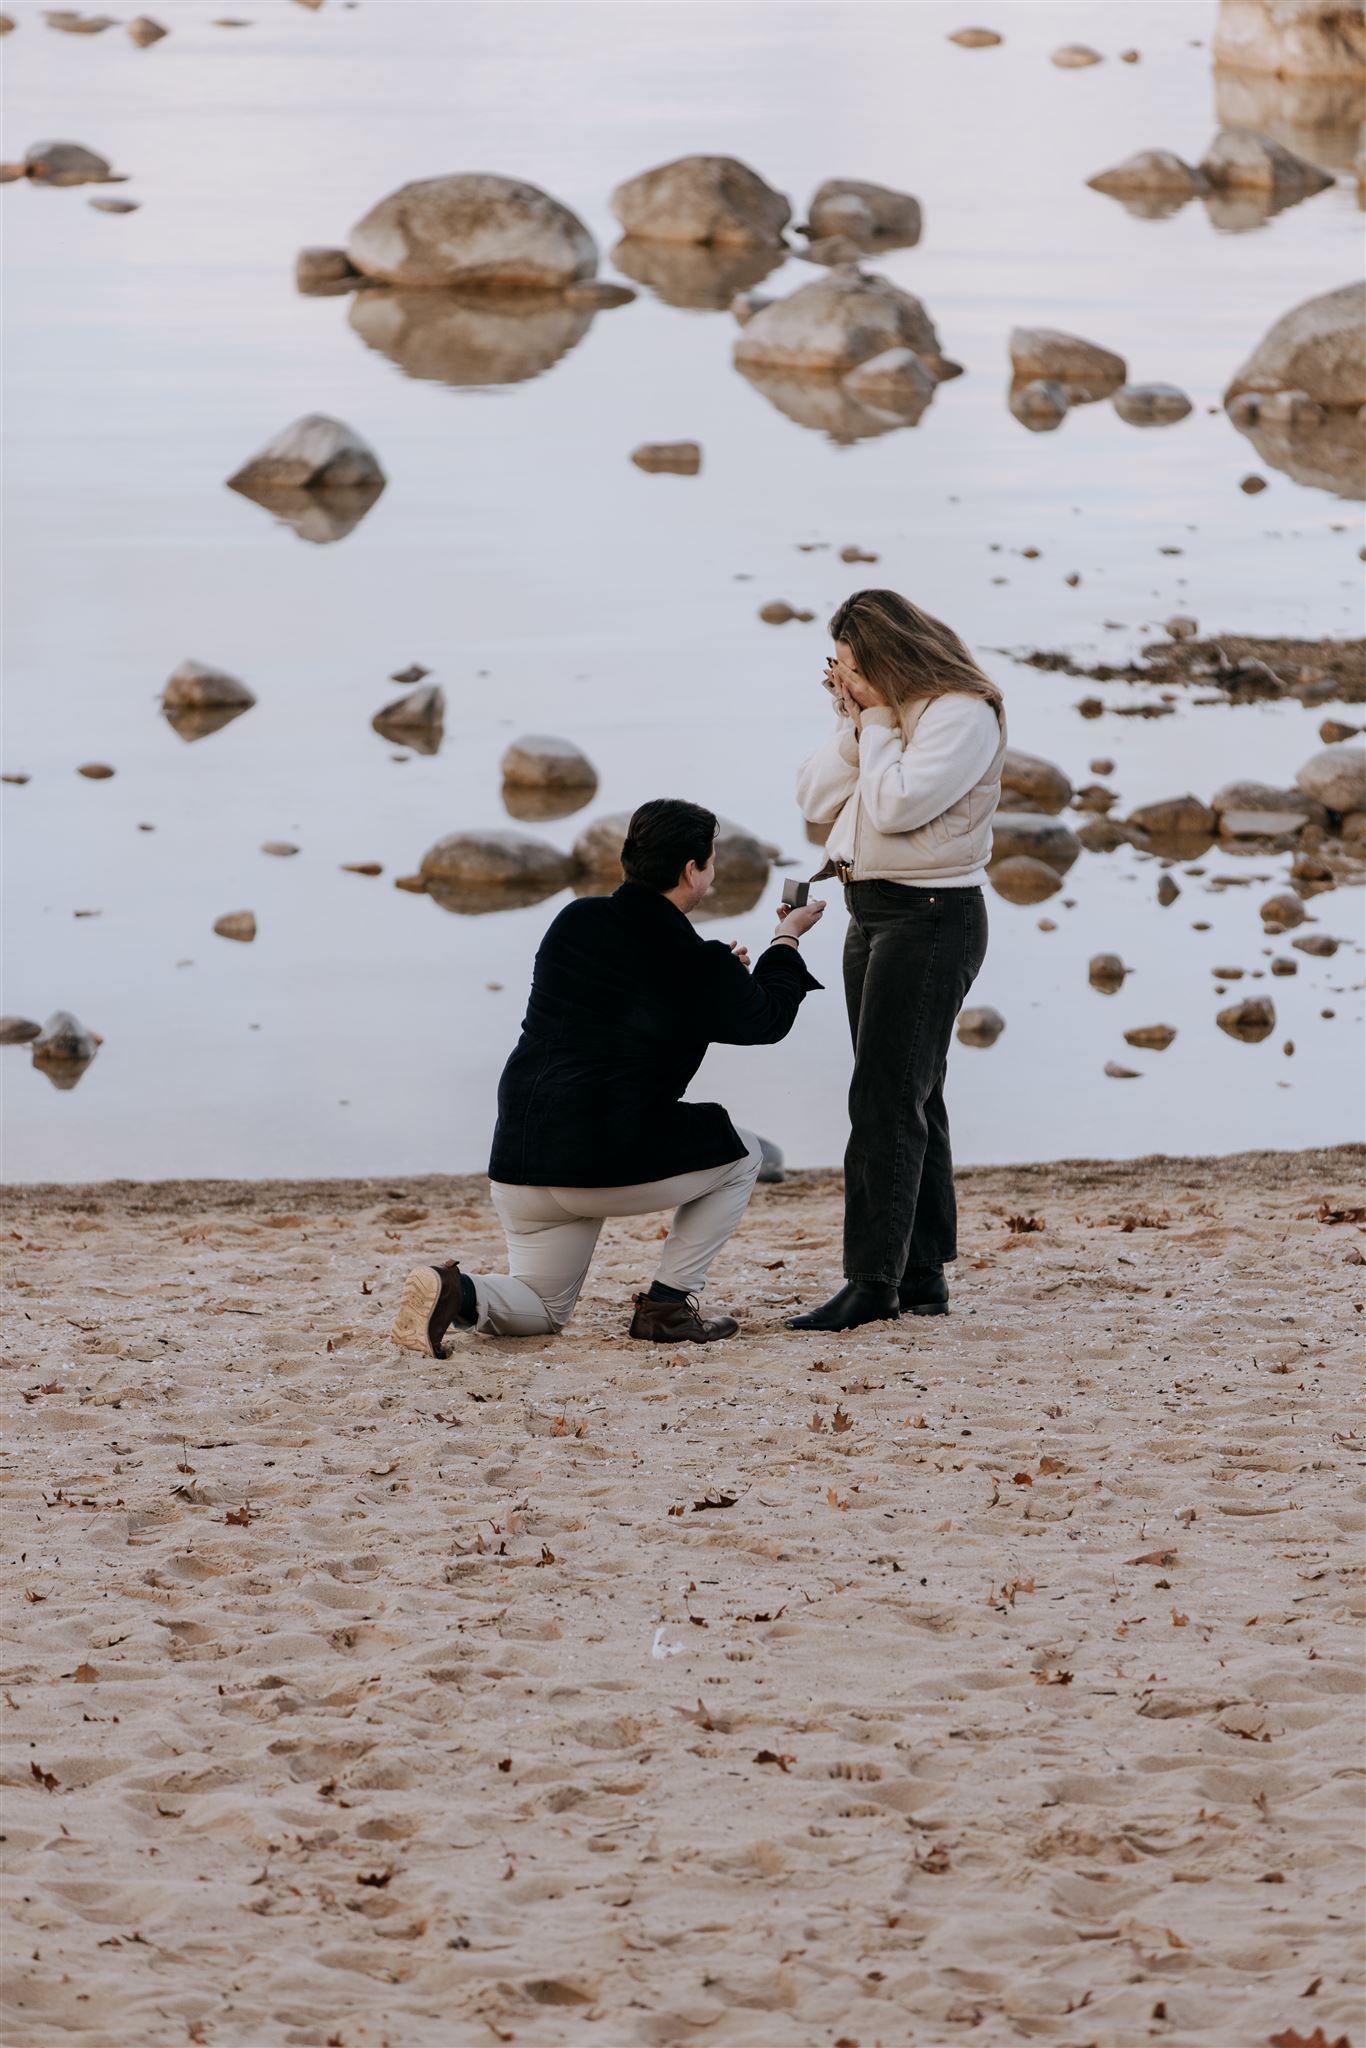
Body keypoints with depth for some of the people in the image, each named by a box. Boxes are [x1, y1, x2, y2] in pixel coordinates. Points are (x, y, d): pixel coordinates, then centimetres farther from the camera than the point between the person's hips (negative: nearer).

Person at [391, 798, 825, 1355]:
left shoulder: (574, 921, 9)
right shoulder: (695, 964, -9)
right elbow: (767, 1019, 10)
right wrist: (787, 940, 26)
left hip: (520, 1167, 6)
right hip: (616, 1164, -6)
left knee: (542, 1309, 22)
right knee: (740, 1157, 21)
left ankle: (458, 1294, -9)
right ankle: (667, 1303, 12)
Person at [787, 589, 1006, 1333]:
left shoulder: (961, 715, -15)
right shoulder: (880, 711, 11)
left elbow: (897, 806, -25)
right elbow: (816, 799, 7)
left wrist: (877, 724, -14)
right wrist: (853, 723, -4)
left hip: (930, 916, -9)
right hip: (871, 912, 9)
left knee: (884, 1099, -12)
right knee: (908, 1101, 11)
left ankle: (873, 1283, -13)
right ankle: (923, 1276, 16)